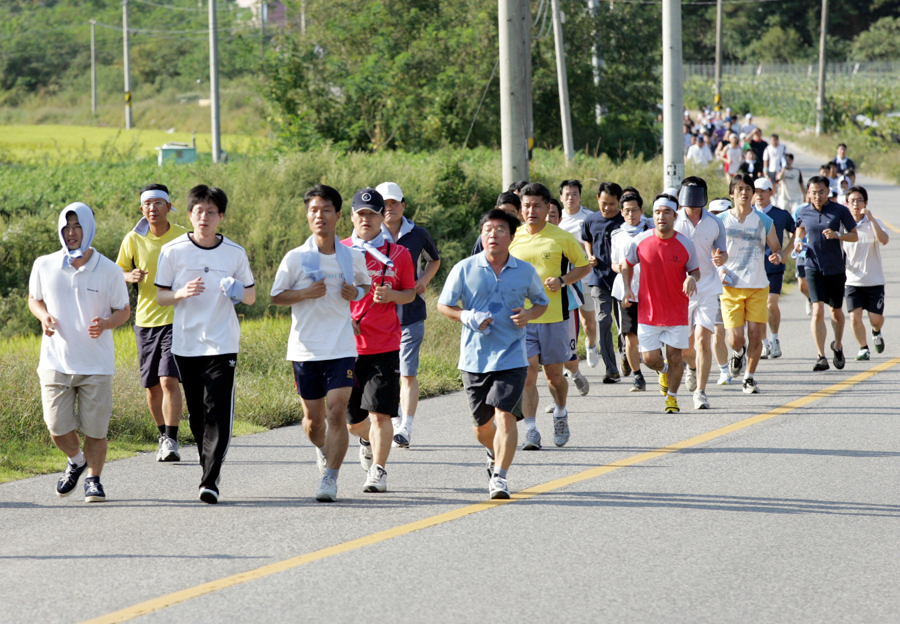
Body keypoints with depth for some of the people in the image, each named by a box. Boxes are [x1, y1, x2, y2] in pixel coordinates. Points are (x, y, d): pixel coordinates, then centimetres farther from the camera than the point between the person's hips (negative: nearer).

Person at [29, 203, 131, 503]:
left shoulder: (109, 271, -4)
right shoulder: (44, 266, 1)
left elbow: (124, 311, 5)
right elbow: (34, 299, 16)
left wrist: (105, 324, -17)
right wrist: (43, 316, -6)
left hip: (97, 364, -1)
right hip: (56, 362, 1)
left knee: (95, 429, 0)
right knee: (57, 427, -1)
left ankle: (93, 479, 22)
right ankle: (76, 460, 31)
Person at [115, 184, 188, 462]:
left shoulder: (184, 238, -3)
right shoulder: (133, 239, 2)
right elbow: (118, 272, 9)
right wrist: (130, 276, -12)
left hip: (176, 317, -3)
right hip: (145, 319, 3)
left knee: (169, 379, -17)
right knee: (152, 385, 9)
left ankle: (171, 440, -16)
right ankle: (163, 435, 29)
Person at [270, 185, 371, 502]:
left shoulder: (353, 257, 3)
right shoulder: (295, 258, -2)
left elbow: (367, 285, 19)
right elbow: (276, 296, 3)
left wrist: (357, 293, -4)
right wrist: (305, 293, -15)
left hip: (342, 348, 0)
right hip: (305, 348, 0)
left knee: (337, 412, -13)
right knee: (313, 418, 9)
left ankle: (330, 478, -9)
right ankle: (323, 449, 42)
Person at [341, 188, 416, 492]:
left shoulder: (398, 254, 3)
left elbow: (410, 293, 11)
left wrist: (391, 295, -10)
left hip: (385, 345, -1)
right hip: (347, 344, 2)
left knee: (380, 412, -10)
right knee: (352, 419, 8)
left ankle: (378, 471, 0)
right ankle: (368, 441, 41)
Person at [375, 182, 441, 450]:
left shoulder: (418, 235, 3)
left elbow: (434, 260, 21)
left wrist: (424, 280, 3)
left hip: (411, 314, -1)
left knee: (408, 374, -8)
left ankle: (406, 428, -9)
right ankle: (394, 422, 24)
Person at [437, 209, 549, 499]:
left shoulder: (525, 272, 3)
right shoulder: (464, 269, 0)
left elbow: (542, 302, 18)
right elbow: (443, 305, 6)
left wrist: (529, 314, -4)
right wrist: (468, 317, -12)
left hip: (511, 357, -1)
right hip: (474, 358, 1)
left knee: (504, 414, -17)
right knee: (482, 424, 11)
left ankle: (500, 475, -11)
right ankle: (496, 454, 44)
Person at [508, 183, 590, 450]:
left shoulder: (561, 238, -1)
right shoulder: (513, 238, 6)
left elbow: (584, 266, 8)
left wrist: (562, 281, -9)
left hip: (554, 317, -1)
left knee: (554, 374, 7)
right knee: (527, 374, -8)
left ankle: (560, 413, 35)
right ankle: (531, 431, -6)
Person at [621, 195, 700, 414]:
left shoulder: (685, 245, -8)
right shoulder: (640, 241, -6)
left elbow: (695, 270, 5)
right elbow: (627, 264, 10)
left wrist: (692, 278, -18)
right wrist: (627, 289, -3)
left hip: (677, 312, -1)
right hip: (648, 311, 1)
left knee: (674, 357, 2)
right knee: (650, 359, 0)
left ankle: (672, 398, 22)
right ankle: (663, 370, 37)